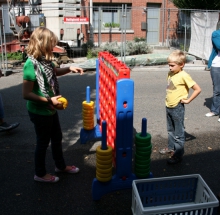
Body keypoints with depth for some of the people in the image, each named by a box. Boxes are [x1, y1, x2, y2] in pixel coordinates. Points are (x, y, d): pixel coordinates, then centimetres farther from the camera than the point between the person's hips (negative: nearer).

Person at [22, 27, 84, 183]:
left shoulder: (45, 60, -1)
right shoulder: (31, 64, -25)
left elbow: (54, 71, 22)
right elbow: (26, 94, -25)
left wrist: (70, 69, 5)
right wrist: (49, 100, -26)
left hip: (50, 109, 8)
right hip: (40, 112, -8)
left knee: (57, 138, 21)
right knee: (43, 142, 8)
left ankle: (61, 166, 42)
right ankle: (40, 174, 29)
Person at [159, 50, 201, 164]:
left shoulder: (183, 76, -19)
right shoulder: (170, 73, 4)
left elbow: (198, 89, -19)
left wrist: (188, 100, -15)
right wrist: (168, 98, 9)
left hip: (177, 108, -8)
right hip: (168, 106, 8)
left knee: (179, 133, 3)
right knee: (170, 130, 22)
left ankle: (178, 155, 12)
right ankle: (171, 147, 39)